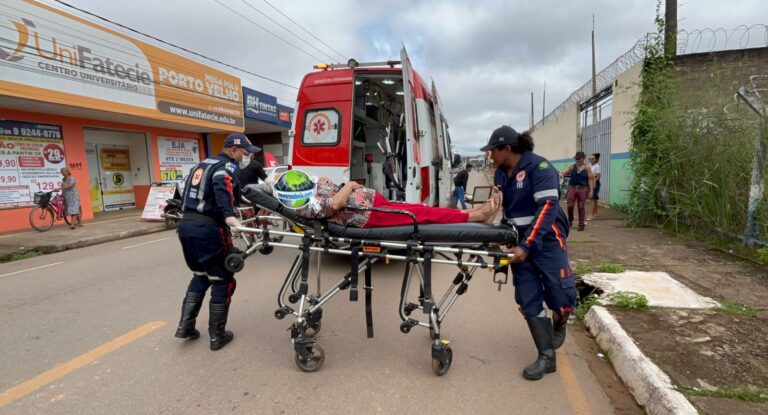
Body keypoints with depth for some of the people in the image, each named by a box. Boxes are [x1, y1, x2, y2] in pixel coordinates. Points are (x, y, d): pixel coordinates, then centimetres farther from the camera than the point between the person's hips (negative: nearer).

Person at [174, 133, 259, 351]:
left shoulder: (202, 164, 20)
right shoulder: (229, 167, -6)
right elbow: (222, 187, -27)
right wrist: (229, 216, -40)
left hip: (186, 225, 8)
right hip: (208, 229, -8)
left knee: (200, 276, 25)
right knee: (222, 281, 6)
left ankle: (185, 326, 24)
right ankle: (217, 336, 15)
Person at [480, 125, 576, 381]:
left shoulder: (539, 167, -14)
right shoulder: (500, 173, 7)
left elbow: (547, 208, -21)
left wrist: (527, 245, -27)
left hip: (546, 241, -6)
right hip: (519, 243, 6)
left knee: (561, 298, -6)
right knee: (529, 302, 3)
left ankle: (559, 323, 31)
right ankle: (546, 357, 15)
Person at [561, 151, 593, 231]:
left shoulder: (587, 168, 3)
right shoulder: (572, 166, 7)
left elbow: (590, 179, 2)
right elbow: (564, 173, 2)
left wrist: (591, 190, -3)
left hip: (582, 189, -1)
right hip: (572, 188, 1)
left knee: (581, 207, 2)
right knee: (570, 206, -4)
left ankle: (581, 224, 11)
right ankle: (570, 221, 17)